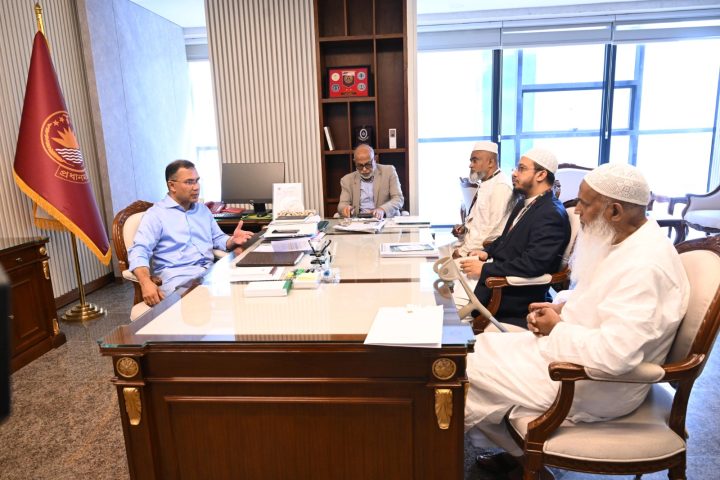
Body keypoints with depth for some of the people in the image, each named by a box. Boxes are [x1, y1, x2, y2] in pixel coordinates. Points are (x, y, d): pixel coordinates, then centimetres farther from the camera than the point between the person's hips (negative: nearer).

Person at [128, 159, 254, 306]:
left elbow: (218, 239, 30)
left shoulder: (203, 210, 22)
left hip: (210, 271, 6)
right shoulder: (156, 214, 2)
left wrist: (232, 241, 4)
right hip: (178, 276, -6)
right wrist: (146, 282, -29)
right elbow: (139, 251, -9)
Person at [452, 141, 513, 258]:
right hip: (472, 243, 8)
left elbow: (492, 227, -18)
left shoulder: (501, 186, -15)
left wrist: (464, 250, -17)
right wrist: (464, 228, 1)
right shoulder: (484, 184, 13)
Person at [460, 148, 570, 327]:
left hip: (519, 296, -9)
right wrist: (487, 252, 2)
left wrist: (484, 269, -25)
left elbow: (533, 264, -28)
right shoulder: (525, 203, 10)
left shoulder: (552, 214, -19)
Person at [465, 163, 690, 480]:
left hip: (597, 383, -10)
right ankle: (518, 450, 18)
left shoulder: (644, 266, -29)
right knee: (486, 347, 8)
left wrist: (556, 329, -20)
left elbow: (615, 354, -36)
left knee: (475, 371, -8)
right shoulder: (622, 241, 2)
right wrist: (558, 307, -1)